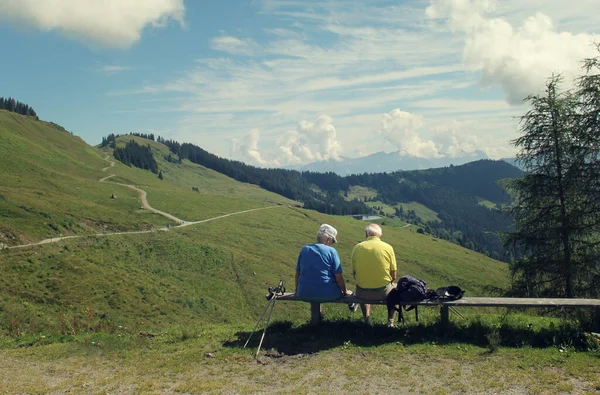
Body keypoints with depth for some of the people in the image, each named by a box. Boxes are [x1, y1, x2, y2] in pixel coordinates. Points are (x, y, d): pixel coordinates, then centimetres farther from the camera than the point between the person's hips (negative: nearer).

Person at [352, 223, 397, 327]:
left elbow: (355, 275, 4)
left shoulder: (357, 247, -3)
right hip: (383, 292, -1)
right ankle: (390, 321, 33)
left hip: (363, 294, 1)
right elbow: (393, 276, -1)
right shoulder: (388, 247, -6)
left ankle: (367, 318, 35)